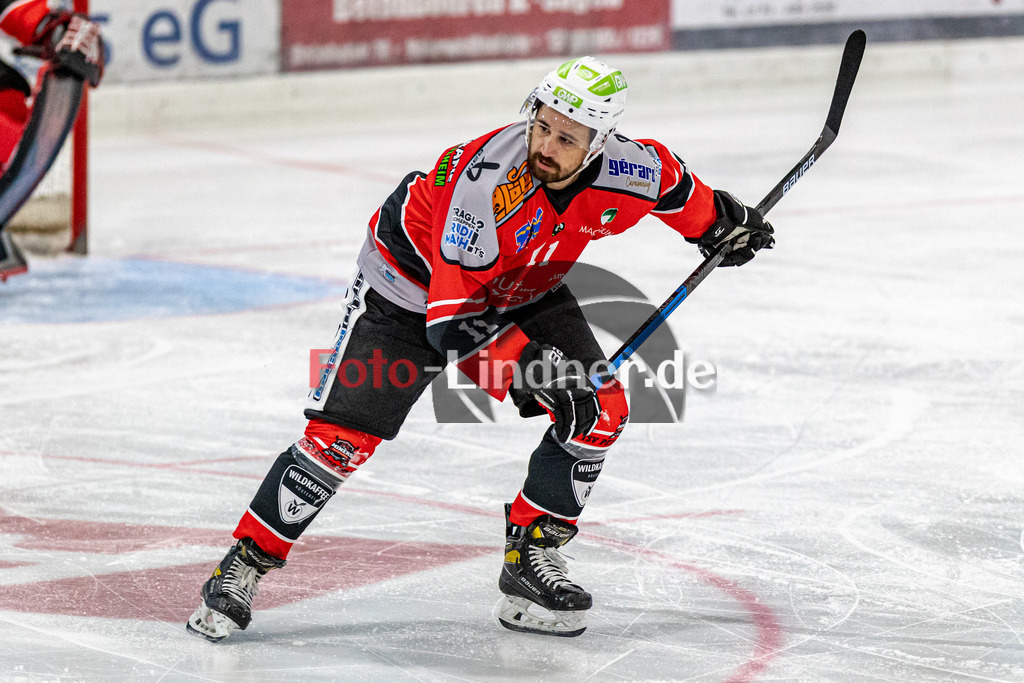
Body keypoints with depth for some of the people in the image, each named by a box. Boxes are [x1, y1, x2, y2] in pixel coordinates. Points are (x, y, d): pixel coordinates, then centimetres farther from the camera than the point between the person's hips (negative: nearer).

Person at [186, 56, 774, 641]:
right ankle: (248, 562, -2)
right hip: (411, 283, -6)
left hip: (519, 292, 6)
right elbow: (452, 321, -38)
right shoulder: (488, 181, -39)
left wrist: (717, 221, 19)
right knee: (343, 437, -15)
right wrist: (530, 368, -44)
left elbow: (669, 179, 6)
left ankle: (530, 555, 3)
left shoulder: (625, 170, -23)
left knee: (601, 409, -8)